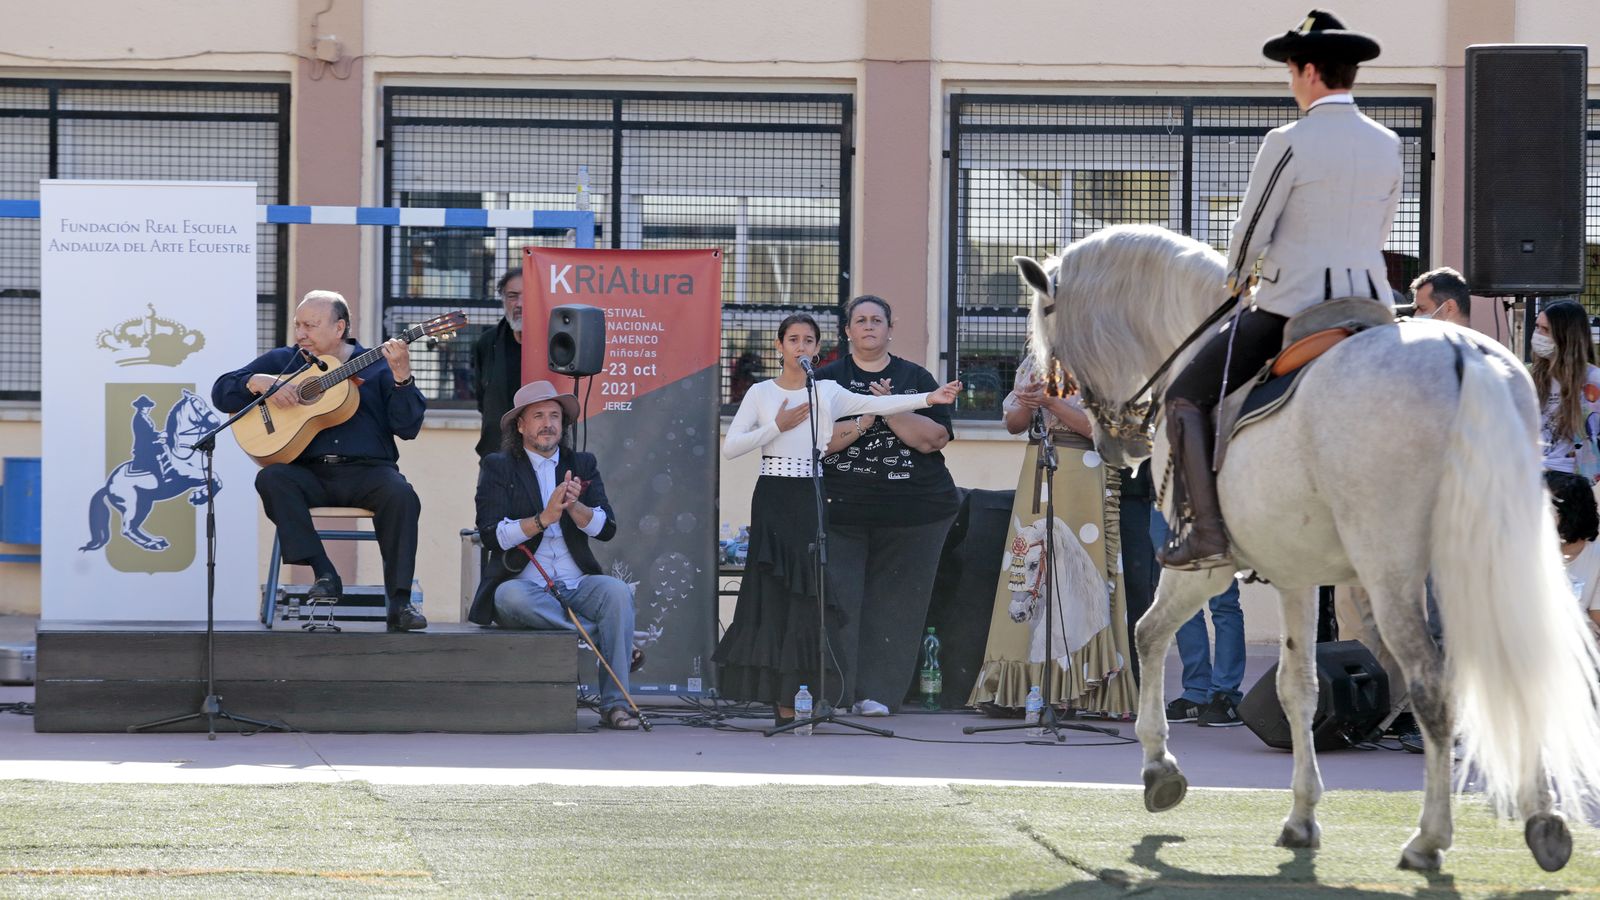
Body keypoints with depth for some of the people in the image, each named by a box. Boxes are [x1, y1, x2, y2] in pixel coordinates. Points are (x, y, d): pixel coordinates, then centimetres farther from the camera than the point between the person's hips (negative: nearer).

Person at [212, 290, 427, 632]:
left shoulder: (377, 366, 10)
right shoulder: (282, 361, 17)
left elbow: (408, 427, 0)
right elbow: (222, 392, 13)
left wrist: (401, 377, -14)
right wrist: (260, 382, -6)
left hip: (367, 471, -2)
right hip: (309, 473, 2)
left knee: (401, 496, -32)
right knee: (271, 479, -30)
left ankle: (399, 601, -29)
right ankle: (324, 574, -29)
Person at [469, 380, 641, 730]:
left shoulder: (582, 465, 16)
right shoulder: (498, 467, 7)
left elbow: (606, 528, 3)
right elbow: (491, 533, -7)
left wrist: (574, 507, -16)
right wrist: (544, 519, -19)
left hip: (576, 585, 2)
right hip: (524, 585, -2)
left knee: (617, 591, -28)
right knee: (510, 597, -36)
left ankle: (615, 703, -27)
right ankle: (610, 640, -23)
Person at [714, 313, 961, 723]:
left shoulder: (827, 393, 7)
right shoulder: (761, 394, 4)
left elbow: (877, 404, -4)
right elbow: (730, 448, -2)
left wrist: (928, 398, -14)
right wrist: (777, 426, -11)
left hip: (810, 500, 1)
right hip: (773, 499, -1)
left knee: (810, 591, -4)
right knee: (774, 594, -3)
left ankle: (811, 694, -1)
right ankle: (784, 703, -2)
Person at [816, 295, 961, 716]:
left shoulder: (917, 378, 11)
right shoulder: (827, 378, 9)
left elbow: (933, 438, -2)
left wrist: (891, 410, -13)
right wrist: (863, 421, -15)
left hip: (911, 509, 1)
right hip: (841, 507, -1)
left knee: (893, 600, -1)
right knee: (837, 598, -10)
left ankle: (876, 692, 3)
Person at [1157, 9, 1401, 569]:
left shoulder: (1288, 144, -11)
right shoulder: (1388, 146, 8)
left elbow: (1252, 229, -6)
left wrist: (1235, 278, 15)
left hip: (1290, 307, -6)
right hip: (1369, 302, 6)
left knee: (1187, 398, 4)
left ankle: (1206, 531, -9)